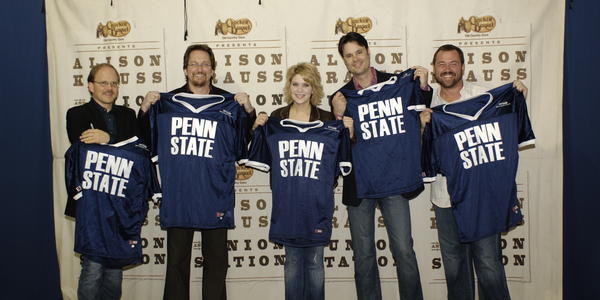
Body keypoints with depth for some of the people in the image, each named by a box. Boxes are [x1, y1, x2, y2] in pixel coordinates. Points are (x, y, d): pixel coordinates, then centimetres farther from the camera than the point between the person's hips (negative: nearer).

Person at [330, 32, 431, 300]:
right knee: (363, 256, 11)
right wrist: (338, 117, -14)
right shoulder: (340, 97, 5)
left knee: (404, 252, 0)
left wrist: (423, 88, -10)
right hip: (359, 184, 2)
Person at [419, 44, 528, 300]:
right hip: (445, 197, 3)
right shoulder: (426, 104, 8)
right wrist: (422, 126, -11)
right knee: (454, 264, 15)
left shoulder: (483, 96, 0)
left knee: (488, 262, -1)